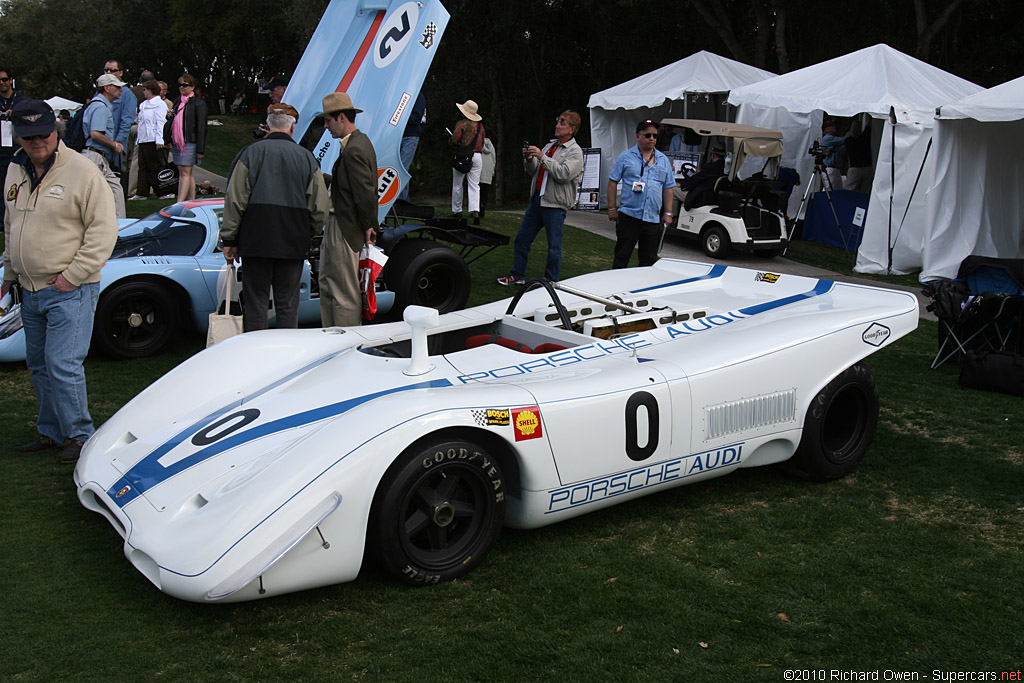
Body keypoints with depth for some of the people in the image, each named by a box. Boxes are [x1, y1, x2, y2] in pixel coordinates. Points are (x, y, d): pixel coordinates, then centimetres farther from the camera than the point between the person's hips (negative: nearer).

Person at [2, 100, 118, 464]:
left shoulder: (81, 170, -11)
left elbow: (104, 229, -15)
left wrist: (73, 276, -17)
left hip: (69, 293, -7)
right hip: (30, 290, 8)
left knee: (63, 366, -9)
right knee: (39, 366, 15)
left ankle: (79, 435, 6)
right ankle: (51, 433, 28)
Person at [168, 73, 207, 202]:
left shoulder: (199, 103, -5)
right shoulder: (177, 101, 16)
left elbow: (201, 127, -9)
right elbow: (171, 121, 24)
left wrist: (200, 149, -13)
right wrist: (168, 138, 7)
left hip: (189, 143, -8)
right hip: (176, 142, 8)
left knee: (185, 173, -10)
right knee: (182, 173, 11)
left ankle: (179, 204, -14)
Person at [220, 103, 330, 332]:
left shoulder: (251, 152, -1)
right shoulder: (306, 157, 4)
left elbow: (235, 201, -2)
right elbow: (321, 208, 3)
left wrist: (229, 239, 3)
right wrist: (306, 235, 18)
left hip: (256, 241, -1)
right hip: (293, 244, 1)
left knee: (255, 302, 6)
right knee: (288, 304, 8)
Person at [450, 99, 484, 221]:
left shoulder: (462, 124, -6)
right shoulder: (480, 125, 12)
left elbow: (454, 140, -12)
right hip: (477, 156, 4)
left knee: (457, 184, 9)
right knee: (474, 185, 0)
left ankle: (457, 210, 15)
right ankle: (475, 209, -17)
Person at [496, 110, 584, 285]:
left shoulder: (575, 151, -5)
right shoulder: (550, 145, 17)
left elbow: (564, 174, -21)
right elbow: (533, 171, 20)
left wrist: (542, 157, -20)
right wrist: (529, 159, -1)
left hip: (555, 204, -7)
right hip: (537, 199, 7)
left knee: (554, 246, -1)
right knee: (522, 238, 10)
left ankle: (551, 282, 11)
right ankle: (517, 275, 20)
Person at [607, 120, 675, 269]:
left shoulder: (663, 160, 13)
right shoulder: (626, 157, 2)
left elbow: (668, 188, 15)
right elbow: (613, 182, 2)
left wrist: (668, 213, 8)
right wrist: (612, 208, -4)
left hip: (653, 218, 4)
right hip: (629, 216, -3)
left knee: (649, 260, 7)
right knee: (621, 257, 0)